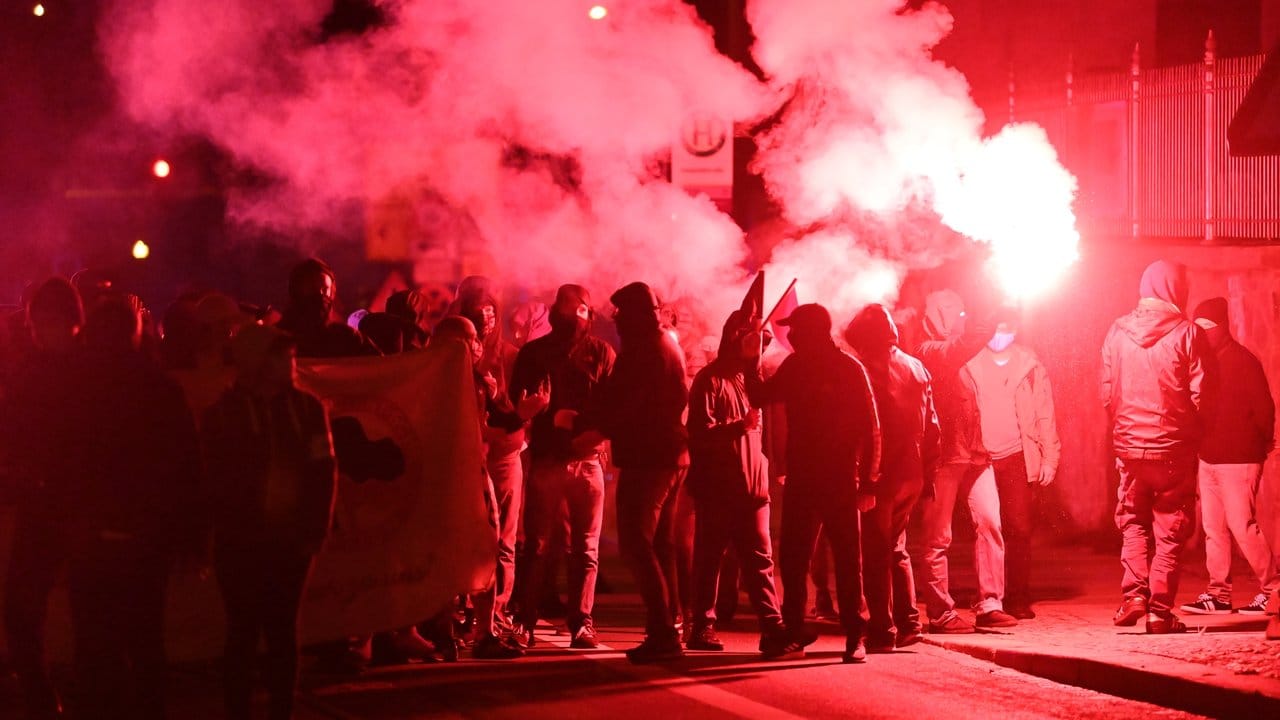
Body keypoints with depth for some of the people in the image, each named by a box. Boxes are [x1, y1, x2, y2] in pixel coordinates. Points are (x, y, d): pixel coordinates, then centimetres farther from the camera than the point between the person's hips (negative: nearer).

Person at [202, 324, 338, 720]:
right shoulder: (223, 413, -2)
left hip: (291, 541, 2)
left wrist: (315, 531, -4)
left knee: (283, 633, 7)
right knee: (243, 634, 0)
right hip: (241, 543, -2)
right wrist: (234, 526, -10)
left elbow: (324, 473, 2)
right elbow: (217, 481, -3)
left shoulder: (307, 408, 3)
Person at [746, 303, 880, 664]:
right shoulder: (794, 366, 9)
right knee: (792, 557, 8)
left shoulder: (849, 369, -7)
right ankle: (793, 631, 18)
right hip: (801, 478, 6)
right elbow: (760, 397, 20)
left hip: (840, 480, -6)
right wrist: (753, 362, 7)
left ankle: (855, 637, 0)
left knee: (848, 560, -3)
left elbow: (870, 427, -9)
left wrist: (868, 479, -14)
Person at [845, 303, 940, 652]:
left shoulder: (867, 371, -12)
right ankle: (908, 624, 16)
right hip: (911, 475, 6)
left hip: (878, 475, -6)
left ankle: (882, 631, 1)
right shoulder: (917, 369, 8)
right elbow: (932, 428, 9)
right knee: (896, 550, 19)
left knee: (876, 554, 1)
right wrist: (928, 474, 14)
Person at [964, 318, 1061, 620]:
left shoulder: (1030, 366, 10)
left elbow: (1045, 415, 10)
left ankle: (1018, 599, 0)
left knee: (1019, 528, -5)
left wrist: (1049, 458, 2)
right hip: (981, 458, 0)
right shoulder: (972, 365, 9)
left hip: (1016, 458, 0)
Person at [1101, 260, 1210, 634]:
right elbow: (1201, 397, -8)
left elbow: (1107, 394, 1)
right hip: (1174, 449, -2)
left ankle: (1134, 593, 0)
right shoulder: (1187, 334, -9)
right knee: (1170, 529, 7)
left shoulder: (1117, 332, -1)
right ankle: (1159, 609, 2)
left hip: (1128, 445, 2)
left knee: (1133, 524, 17)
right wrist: (1191, 434, 9)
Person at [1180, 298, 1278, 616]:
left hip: (1238, 459, -7)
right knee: (1213, 526, 5)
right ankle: (1218, 593, 9)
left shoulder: (1243, 360, -8)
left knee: (1242, 524, -8)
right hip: (1209, 457, 7)